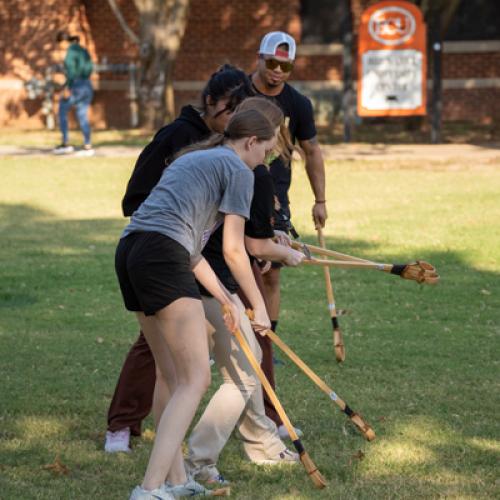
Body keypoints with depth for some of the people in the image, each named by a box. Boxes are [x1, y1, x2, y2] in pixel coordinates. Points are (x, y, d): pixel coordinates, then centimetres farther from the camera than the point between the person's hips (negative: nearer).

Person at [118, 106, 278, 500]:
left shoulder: (192, 159, 31)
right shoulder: (238, 171, 5)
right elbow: (233, 250, 2)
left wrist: (225, 299, 26)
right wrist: (259, 305, 13)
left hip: (130, 250, 10)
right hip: (162, 256, -10)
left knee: (171, 373, 20)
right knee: (195, 379, -11)